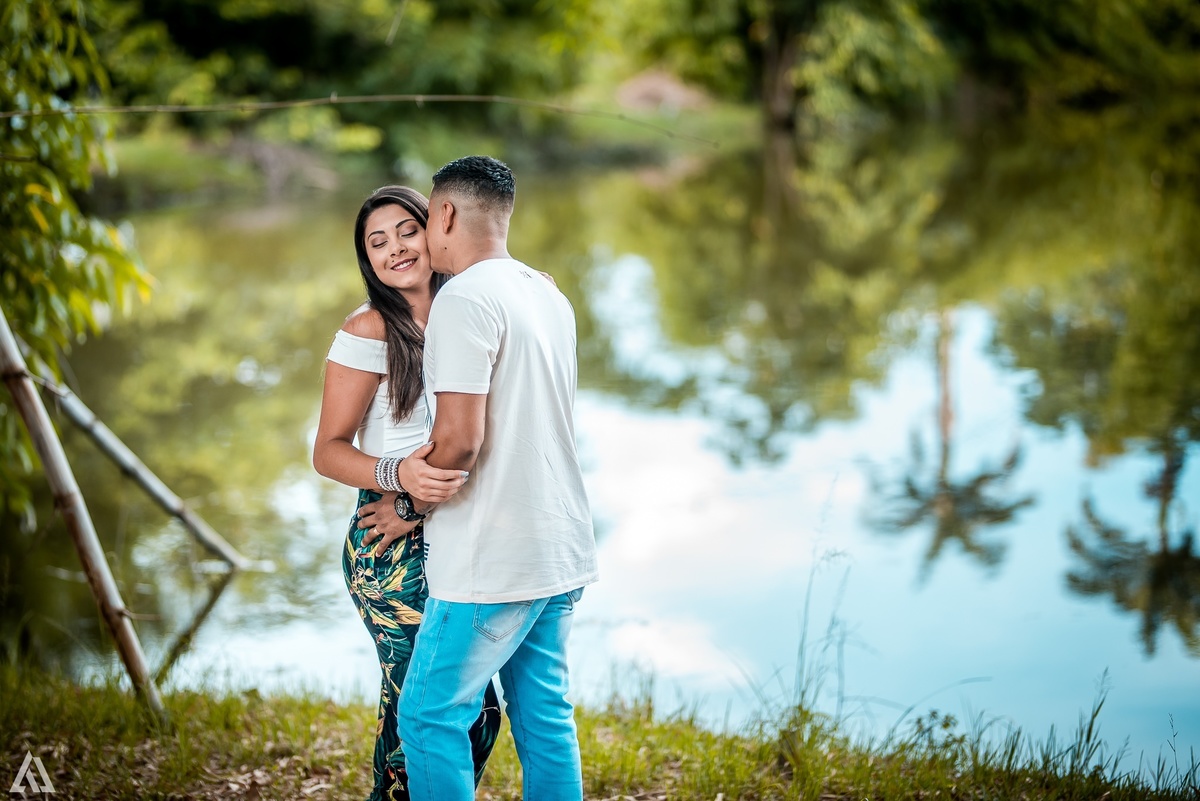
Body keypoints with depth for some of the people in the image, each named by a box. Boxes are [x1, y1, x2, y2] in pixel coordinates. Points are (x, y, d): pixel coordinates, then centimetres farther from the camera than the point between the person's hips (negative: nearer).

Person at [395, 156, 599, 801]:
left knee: (429, 716, 0)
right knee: (543, 715, 14)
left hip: (493, 560, -9)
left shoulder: (464, 299, -14)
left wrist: (406, 503, -4)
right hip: (561, 550, 9)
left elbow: (460, 439, -20)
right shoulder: (549, 295, 13)